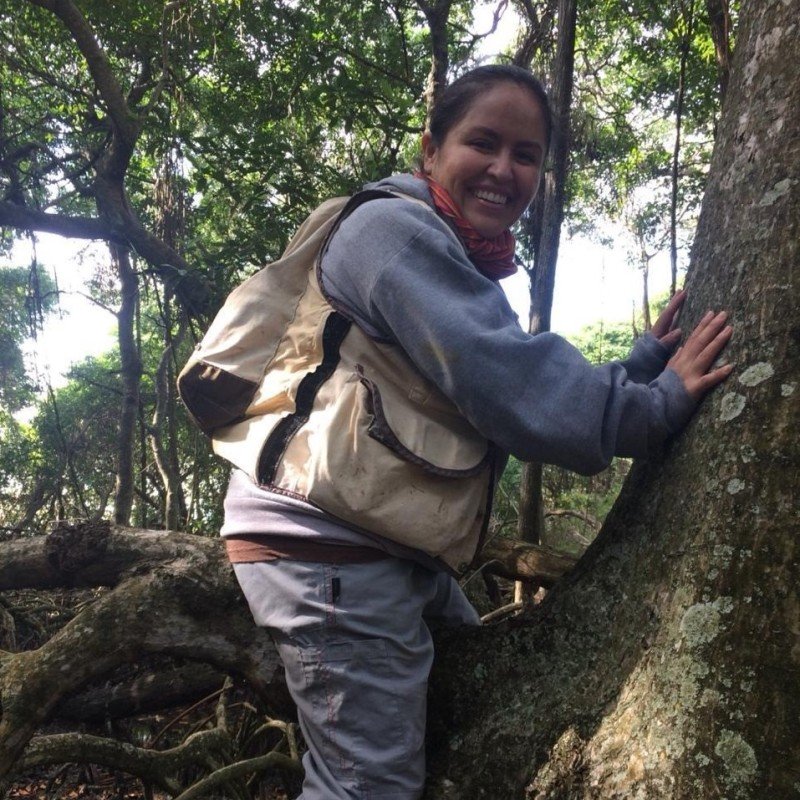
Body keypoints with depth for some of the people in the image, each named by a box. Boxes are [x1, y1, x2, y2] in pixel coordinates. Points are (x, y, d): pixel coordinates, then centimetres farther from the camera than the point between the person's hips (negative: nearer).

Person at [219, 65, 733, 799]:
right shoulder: (395, 226, -13)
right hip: (327, 544, -11)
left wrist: (646, 361, 10)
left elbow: (519, 384, 16)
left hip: (399, 551, 11)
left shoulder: (463, 269, 20)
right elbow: (502, 381, -22)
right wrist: (658, 405, -13)